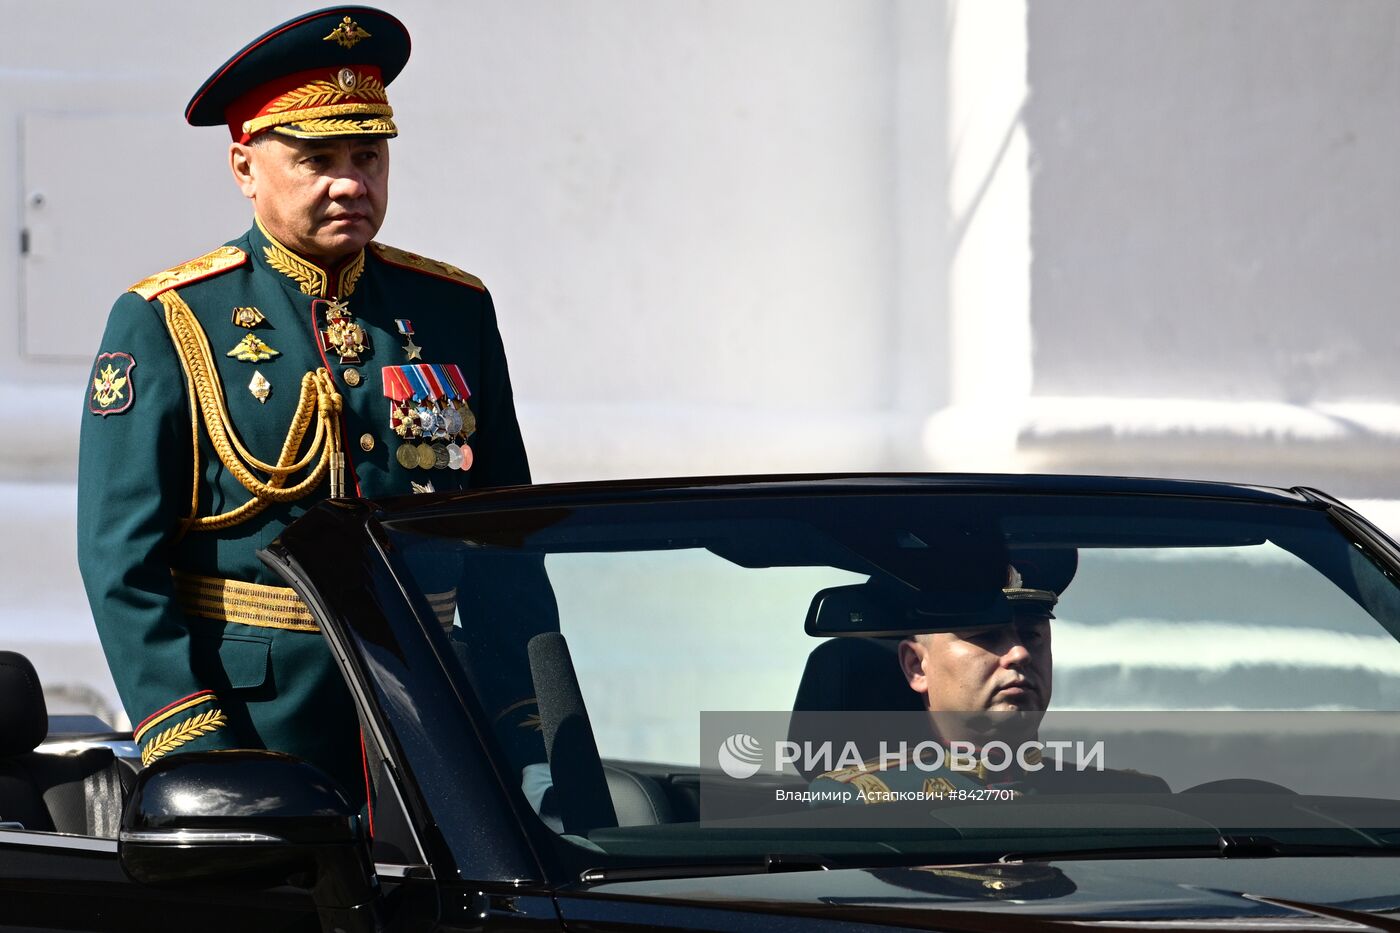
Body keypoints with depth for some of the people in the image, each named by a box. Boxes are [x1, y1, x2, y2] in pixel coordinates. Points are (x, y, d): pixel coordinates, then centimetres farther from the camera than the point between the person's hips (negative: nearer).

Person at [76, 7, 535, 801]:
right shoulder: (167, 326, 0)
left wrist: (525, 720, 7)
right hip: (254, 723, -3)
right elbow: (122, 562, -5)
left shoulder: (456, 312, 12)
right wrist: (194, 749, -14)